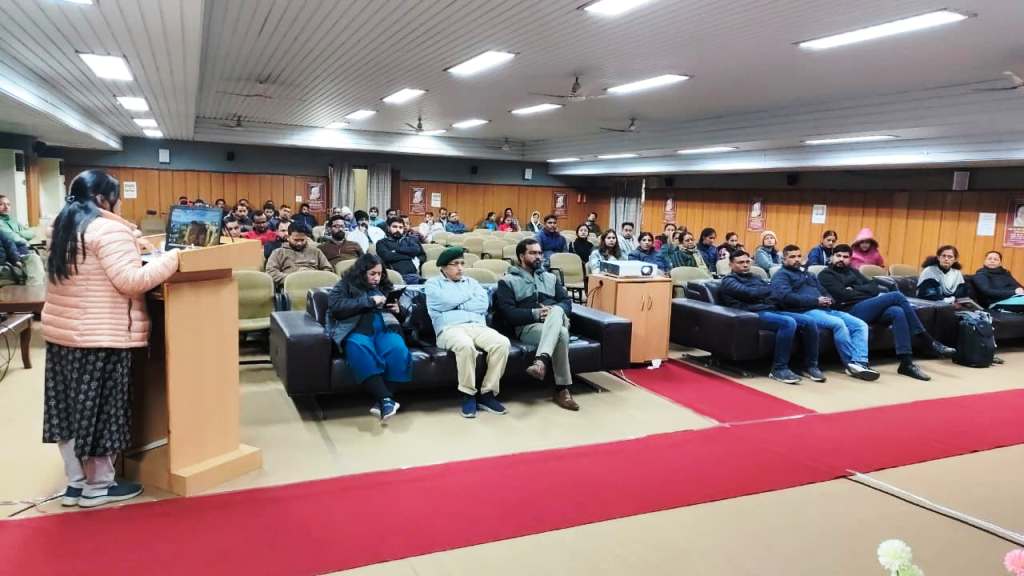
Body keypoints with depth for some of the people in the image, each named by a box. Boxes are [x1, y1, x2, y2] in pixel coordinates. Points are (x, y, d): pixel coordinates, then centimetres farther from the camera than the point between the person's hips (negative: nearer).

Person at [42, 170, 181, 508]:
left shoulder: (63, 227, 14)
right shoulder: (108, 229, -15)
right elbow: (131, 281, -23)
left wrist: (133, 245, 21)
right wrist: (173, 258, -16)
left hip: (61, 331, 9)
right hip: (100, 336, -9)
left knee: (70, 406, 13)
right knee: (99, 409, 2)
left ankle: (75, 482, 23)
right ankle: (98, 486, 14)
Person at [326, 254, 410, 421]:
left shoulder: (385, 287, 31)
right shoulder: (345, 285, 18)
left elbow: (399, 309, 39)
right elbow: (336, 306, -2)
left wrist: (398, 309, 13)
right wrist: (369, 301, -5)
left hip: (384, 327, 3)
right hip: (356, 328, -3)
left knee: (398, 351, -34)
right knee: (361, 351, -40)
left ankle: (381, 401, -35)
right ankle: (386, 399, -44)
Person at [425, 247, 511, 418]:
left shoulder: (471, 282, 28)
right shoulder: (433, 283, 17)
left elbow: (484, 304, 9)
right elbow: (445, 301, -5)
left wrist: (457, 305, 2)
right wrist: (469, 296, 9)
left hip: (477, 326, 4)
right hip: (450, 329, -4)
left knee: (502, 343, -27)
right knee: (465, 345, -40)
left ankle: (487, 393, -18)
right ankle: (468, 394, -20)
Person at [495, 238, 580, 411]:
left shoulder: (551, 277, 26)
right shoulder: (508, 281, 9)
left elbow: (567, 302, 15)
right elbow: (508, 313, -5)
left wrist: (554, 310, -9)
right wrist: (535, 313, -15)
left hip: (558, 321, 4)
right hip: (528, 326, -4)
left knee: (556, 311, -36)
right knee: (560, 334, -37)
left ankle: (541, 360, -53)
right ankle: (562, 389, -37)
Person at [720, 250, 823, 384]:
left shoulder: (755, 278, 30)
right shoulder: (729, 281, 6)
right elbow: (750, 293, -11)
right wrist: (772, 288, 2)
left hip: (772, 311, 7)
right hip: (754, 315, -7)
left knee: (809, 322, -12)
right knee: (788, 323, -32)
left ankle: (810, 365, 0)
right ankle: (779, 369, -25)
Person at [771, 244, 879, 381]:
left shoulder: (808, 274, 31)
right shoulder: (782, 275, 4)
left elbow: (823, 292, 28)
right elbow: (785, 296, -14)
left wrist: (828, 300, 1)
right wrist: (816, 301, -14)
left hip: (826, 309, 8)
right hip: (805, 312, -8)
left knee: (860, 324, -10)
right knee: (838, 323, -32)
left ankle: (859, 363, -25)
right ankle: (851, 363, -21)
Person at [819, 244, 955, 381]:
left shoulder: (851, 271, 28)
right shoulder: (826, 275, 6)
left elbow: (873, 286, 15)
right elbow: (843, 295, -11)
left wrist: (855, 289, -4)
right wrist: (872, 295, -2)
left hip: (868, 308, 7)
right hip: (852, 311, -7)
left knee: (897, 312, -26)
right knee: (896, 296, -19)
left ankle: (906, 363, -27)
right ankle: (931, 343, -16)